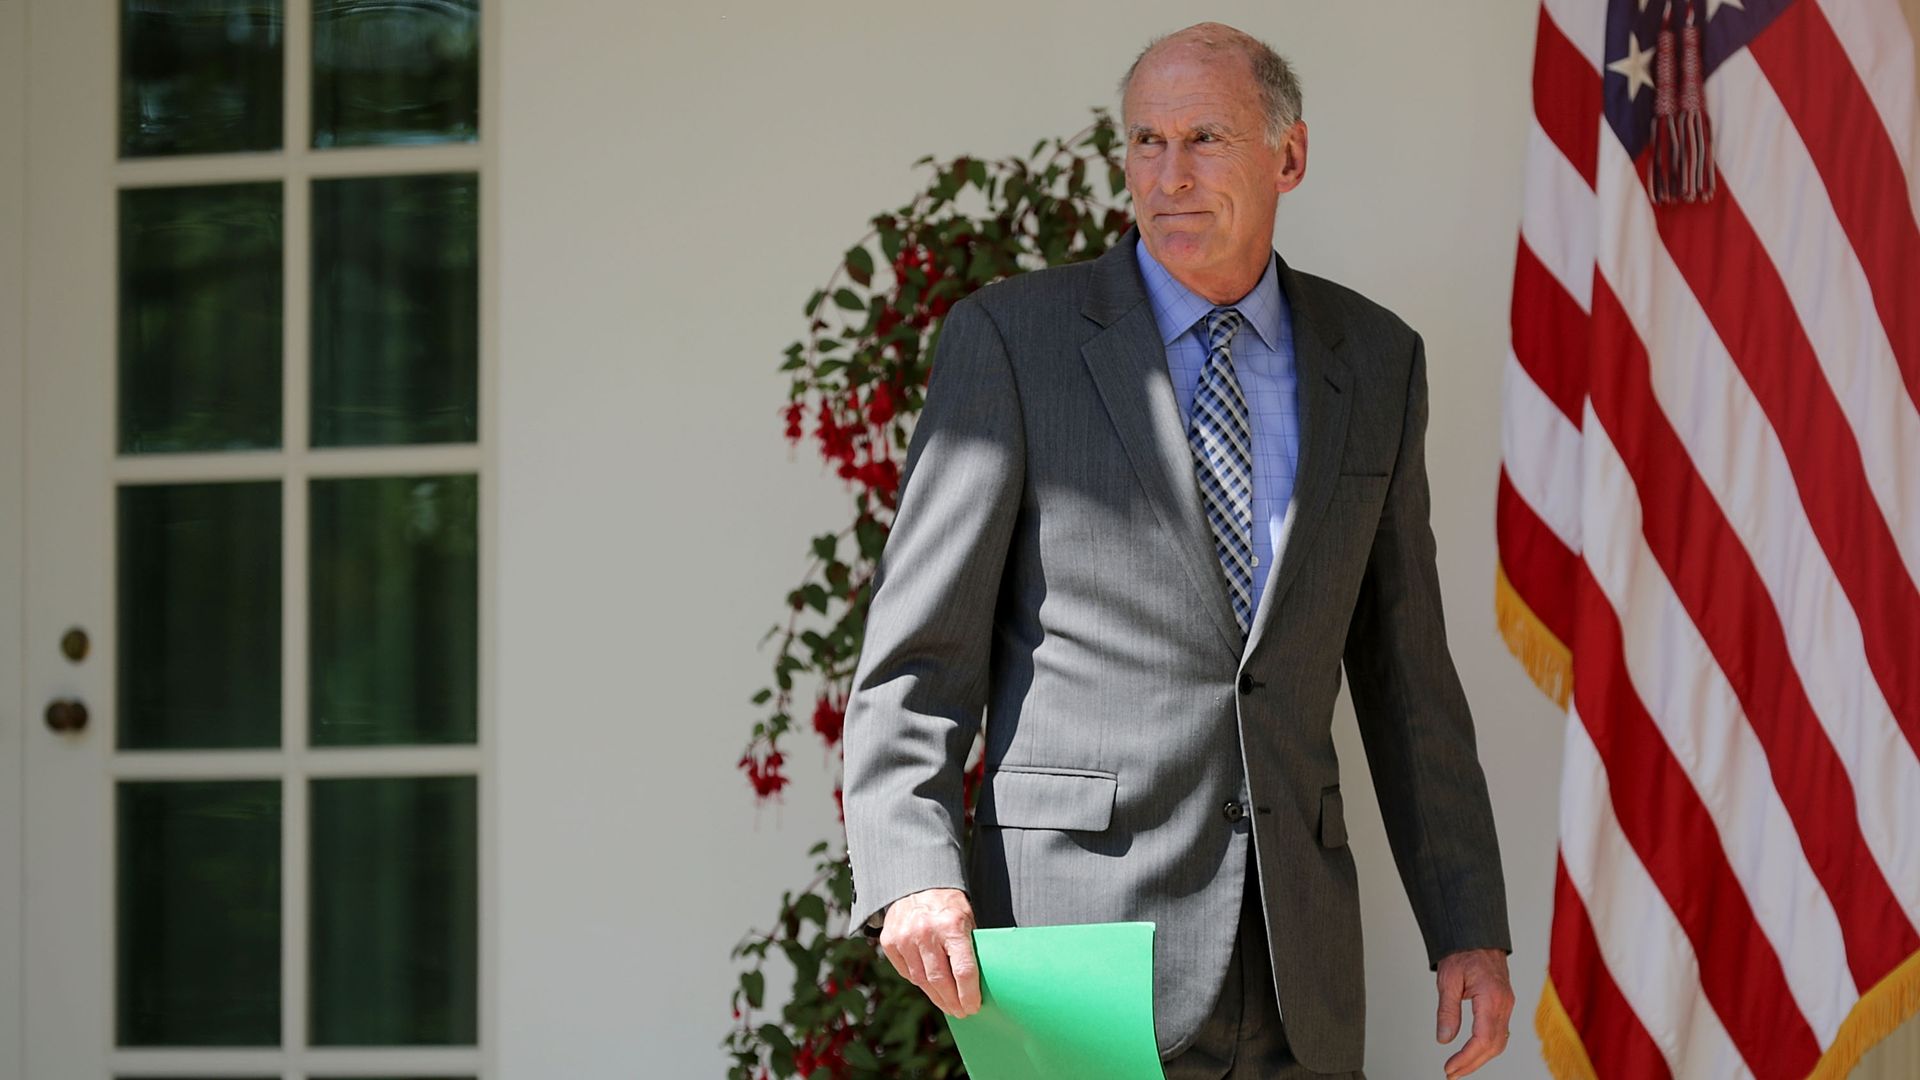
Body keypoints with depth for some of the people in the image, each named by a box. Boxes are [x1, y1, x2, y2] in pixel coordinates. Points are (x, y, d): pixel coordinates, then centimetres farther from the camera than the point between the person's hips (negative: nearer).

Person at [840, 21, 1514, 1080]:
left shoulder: (1374, 359, 12)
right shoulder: (1012, 338, 0)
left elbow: (1403, 670, 15)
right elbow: (916, 652, -4)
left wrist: (1468, 927, 10)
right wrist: (913, 872, -19)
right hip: (1084, 933, -4)